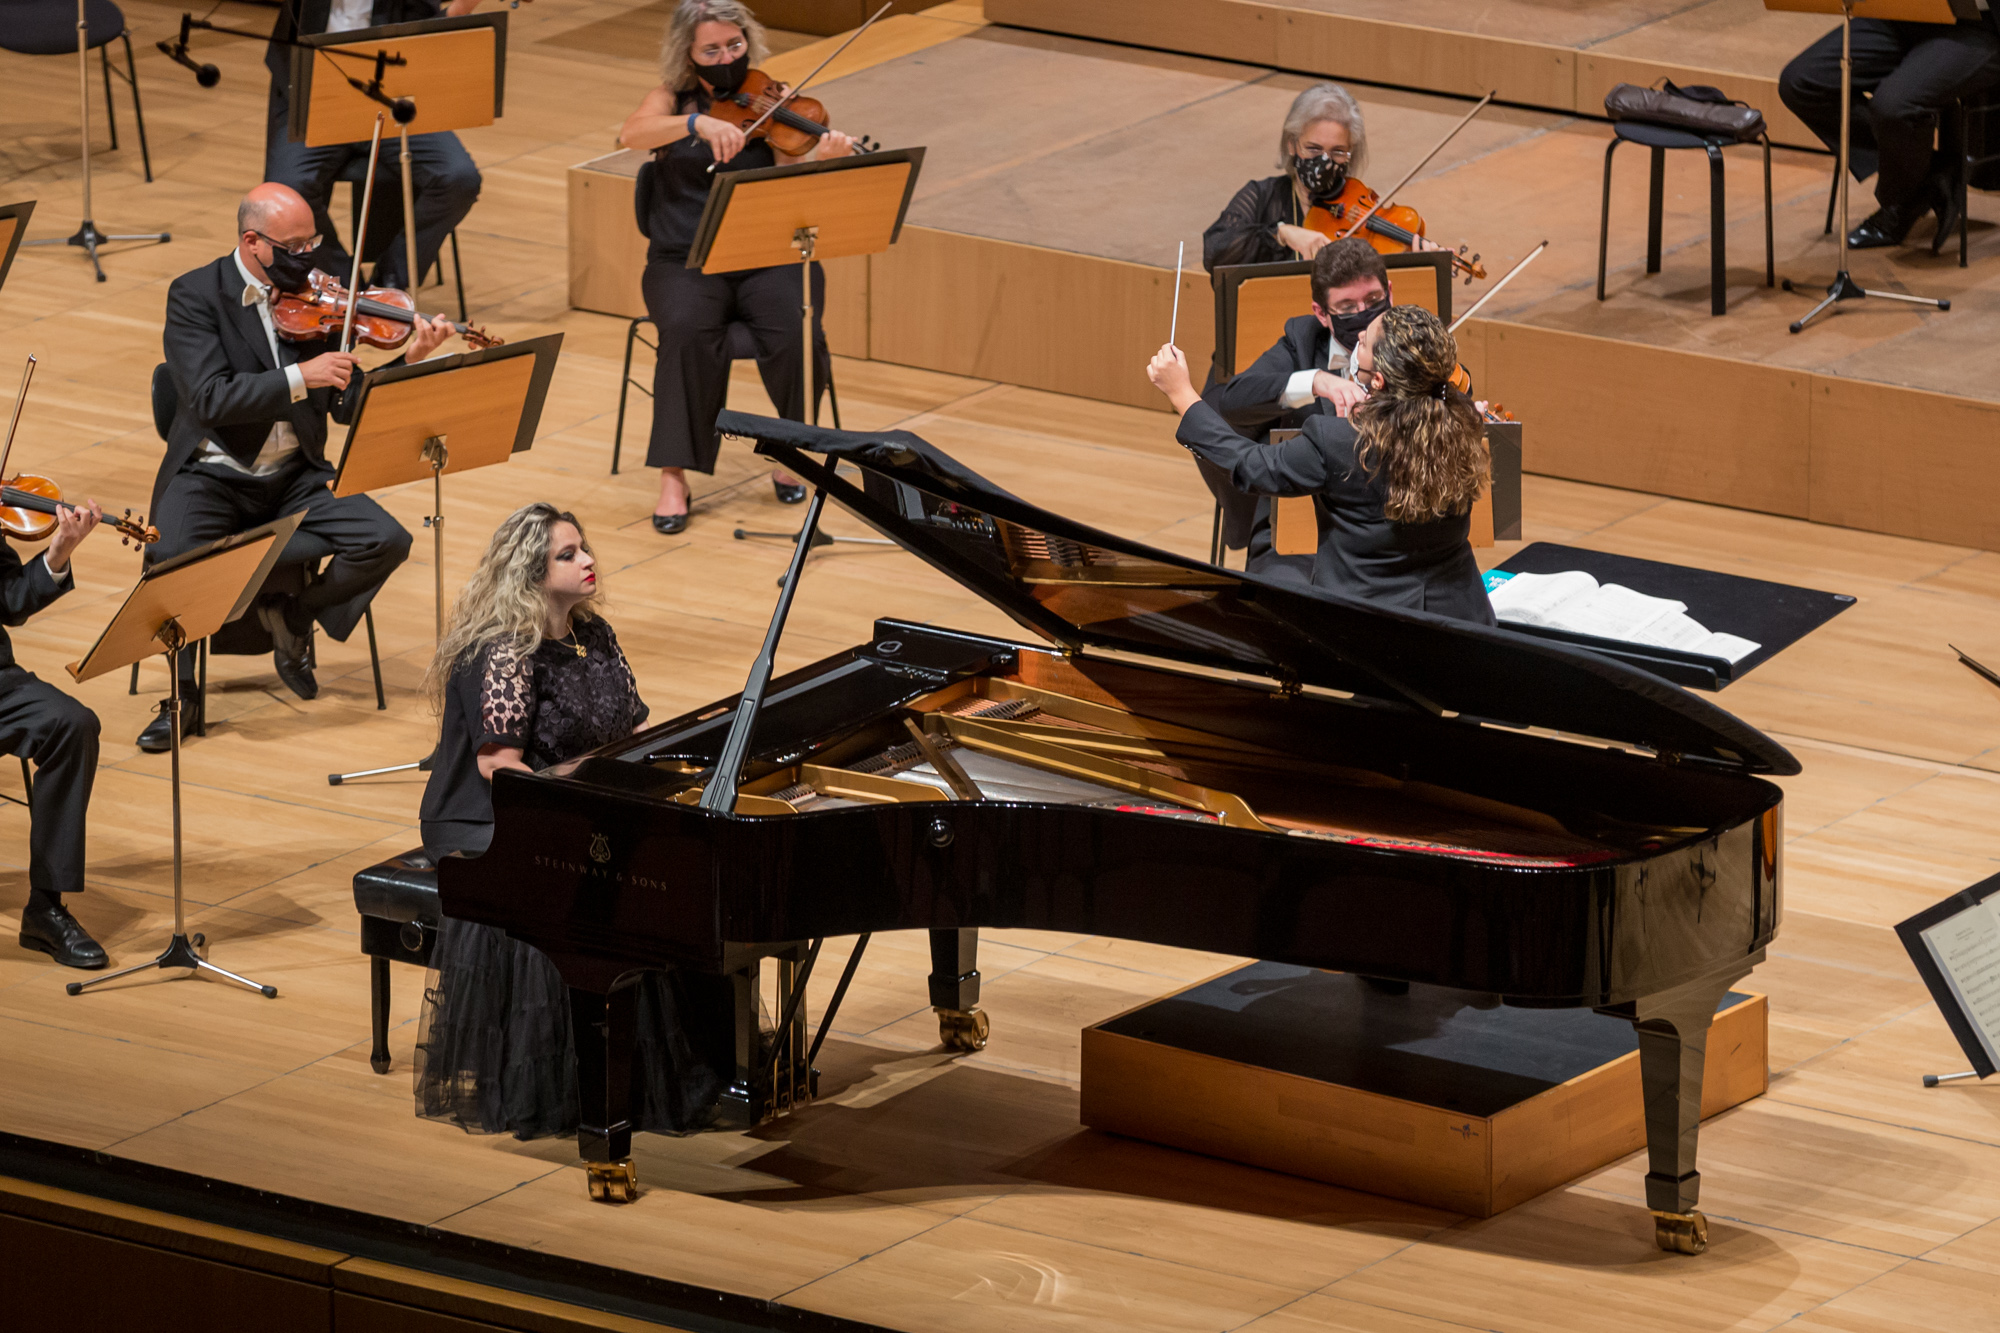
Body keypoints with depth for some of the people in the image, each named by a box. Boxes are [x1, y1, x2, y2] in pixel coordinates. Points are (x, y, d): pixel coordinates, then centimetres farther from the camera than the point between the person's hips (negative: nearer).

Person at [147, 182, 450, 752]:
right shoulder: (195, 295, -9)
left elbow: (350, 404, 3)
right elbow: (210, 399, -22)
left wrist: (408, 361, -13)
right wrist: (299, 378, -29)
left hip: (295, 475, 4)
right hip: (213, 475, -4)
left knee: (387, 541, -18)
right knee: (176, 557, -33)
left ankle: (295, 614, 9)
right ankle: (185, 693, -9)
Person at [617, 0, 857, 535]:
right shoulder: (671, 99, 7)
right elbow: (631, 134, -16)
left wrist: (823, 161, -29)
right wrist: (698, 122, -31)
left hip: (768, 257, 1)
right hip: (685, 261, -1)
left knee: (796, 335, -29)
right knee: (689, 333, -33)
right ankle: (674, 477, -28)